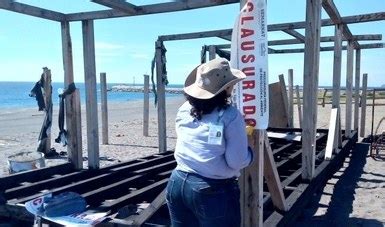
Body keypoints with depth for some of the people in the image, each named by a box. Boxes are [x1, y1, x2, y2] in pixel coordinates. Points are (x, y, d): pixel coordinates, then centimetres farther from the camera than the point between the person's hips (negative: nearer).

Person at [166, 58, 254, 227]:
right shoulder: (230, 116, -15)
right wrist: (250, 152, 6)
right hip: (213, 191, -5)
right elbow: (237, 162, -15)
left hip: (177, 183, 6)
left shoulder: (183, 110, 3)